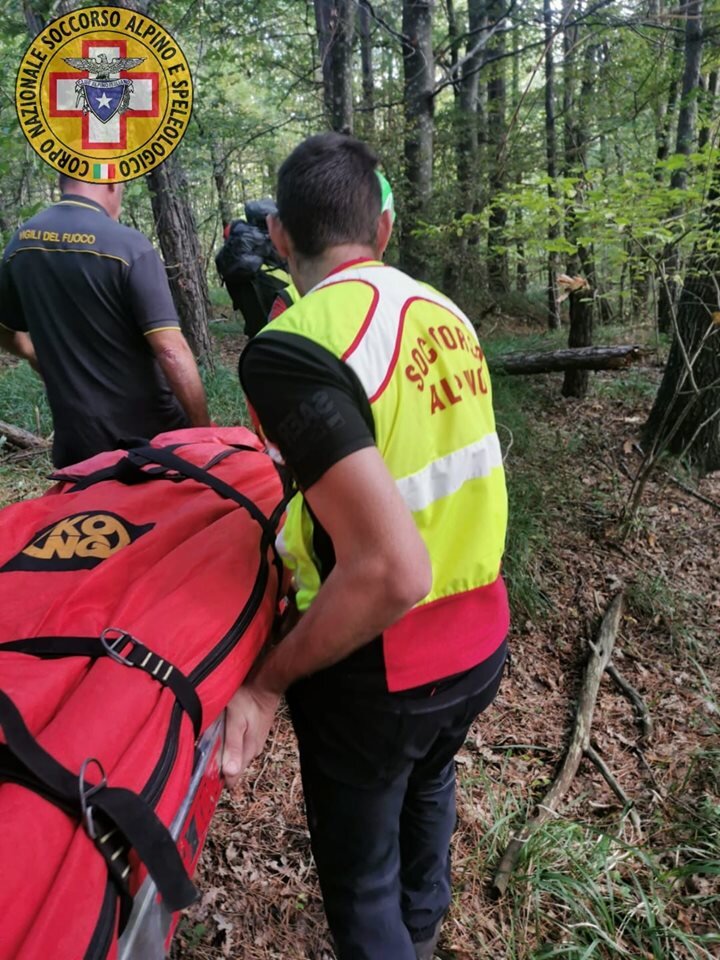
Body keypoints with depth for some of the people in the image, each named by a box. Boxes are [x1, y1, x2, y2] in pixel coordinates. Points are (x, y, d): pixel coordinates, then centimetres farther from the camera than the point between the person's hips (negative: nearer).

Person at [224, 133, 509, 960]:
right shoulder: (447, 314, -1)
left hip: (379, 672, -8)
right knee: (429, 778, 36)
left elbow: (390, 573, -29)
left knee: (360, 876, 21)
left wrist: (269, 681, -16)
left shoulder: (290, 349, -24)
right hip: (483, 641, 8)